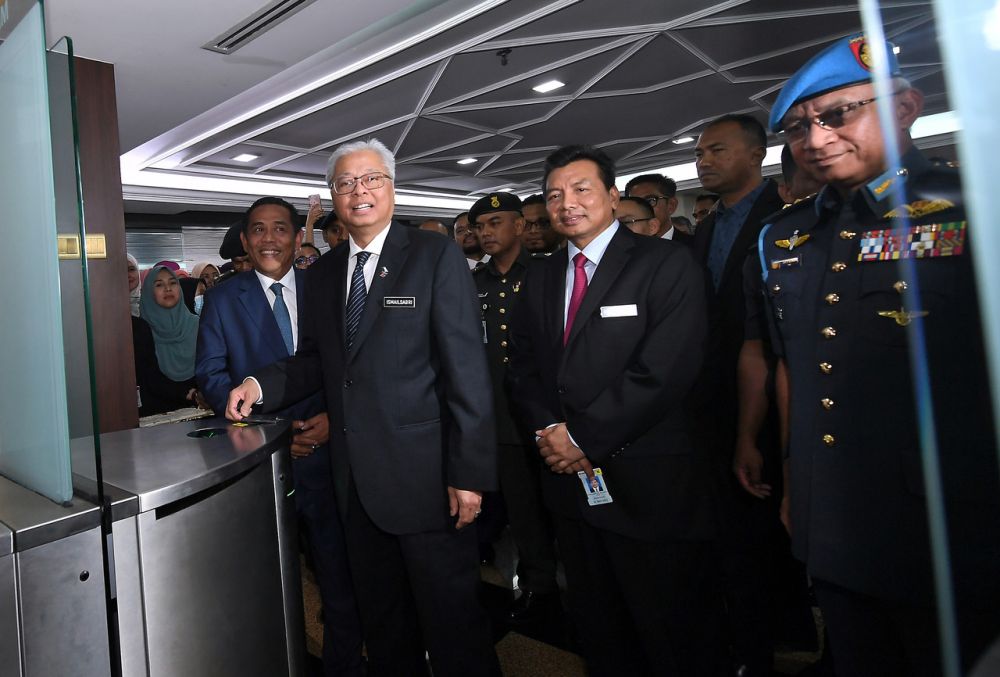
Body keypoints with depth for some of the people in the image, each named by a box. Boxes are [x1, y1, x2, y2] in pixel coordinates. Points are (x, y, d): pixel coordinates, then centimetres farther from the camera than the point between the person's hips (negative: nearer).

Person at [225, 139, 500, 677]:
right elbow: (315, 360, 15)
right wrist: (261, 385, -4)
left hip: (424, 474, -5)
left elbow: (467, 370, -13)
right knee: (381, 619, 21)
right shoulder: (324, 272, 10)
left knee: (450, 619, 7)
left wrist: (470, 473, -16)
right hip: (356, 480, 6)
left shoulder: (436, 256, -7)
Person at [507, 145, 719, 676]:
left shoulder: (667, 264, -8)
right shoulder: (540, 277, 11)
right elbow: (522, 363, 10)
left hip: (648, 485, -5)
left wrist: (585, 436, -16)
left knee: (672, 632, 12)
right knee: (597, 628, 22)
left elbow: (665, 369, -18)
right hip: (568, 478, 6)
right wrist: (547, 428, -8)